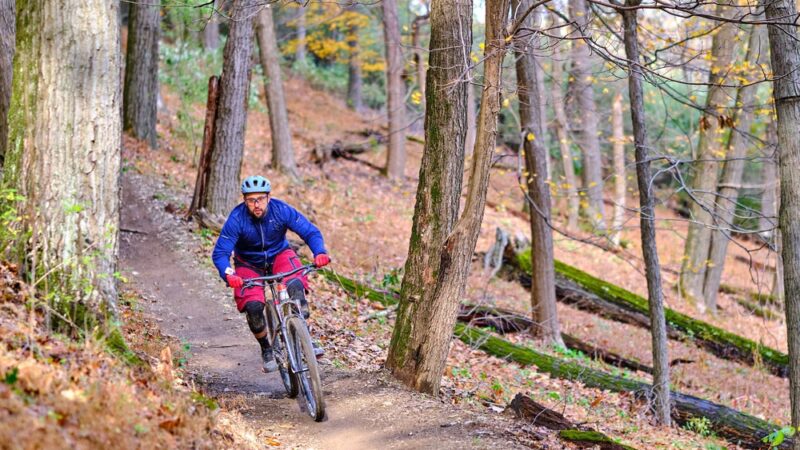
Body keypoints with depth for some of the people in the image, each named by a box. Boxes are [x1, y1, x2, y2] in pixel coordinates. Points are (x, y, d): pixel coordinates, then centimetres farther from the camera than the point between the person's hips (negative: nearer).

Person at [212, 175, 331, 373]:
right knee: (253, 305, -23)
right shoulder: (237, 218, -26)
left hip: (278, 255, 1)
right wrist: (228, 274, -47)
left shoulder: (281, 210, -22)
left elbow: (310, 231, -19)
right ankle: (266, 349, 1)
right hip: (249, 263, 0)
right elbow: (220, 252, -27)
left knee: (295, 285, -31)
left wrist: (319, 252, -39)